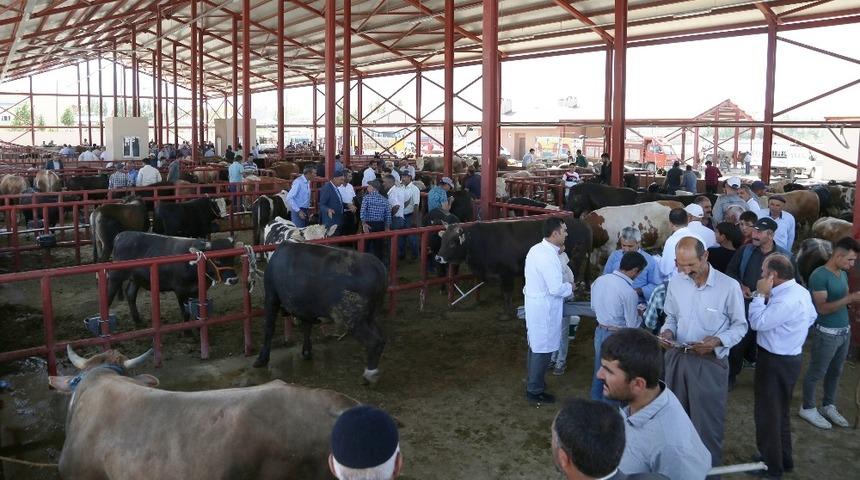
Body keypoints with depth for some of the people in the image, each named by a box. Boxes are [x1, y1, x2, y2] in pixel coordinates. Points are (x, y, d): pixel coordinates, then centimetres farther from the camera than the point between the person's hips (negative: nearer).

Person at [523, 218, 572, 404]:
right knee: (543, 349, 3)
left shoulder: (536, 249, 3)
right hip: (544, 308, -10)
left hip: (534, 303, 10)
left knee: (535, 345, 23)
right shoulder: (549, 257, -26)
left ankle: (533, 380, 39)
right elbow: (556, 289, -25)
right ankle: (535, 391, 15)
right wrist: (570, 287, -6)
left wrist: (558, 252, 9)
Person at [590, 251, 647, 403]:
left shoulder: (599, 280, -6)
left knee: (599, 371, 21)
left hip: (600, 331, 6)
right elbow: (632, 325, -16)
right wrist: (639, 315, 3)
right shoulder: (629, 292, -24)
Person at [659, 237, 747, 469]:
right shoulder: (675, 282, 0)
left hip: (710, 361, -4)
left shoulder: (729, 286, -13)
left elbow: (740, 326, -4)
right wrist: (667, 331, -9)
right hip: (677, 357, 4)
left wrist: (718, 341, -21)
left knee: (707, 421, 7)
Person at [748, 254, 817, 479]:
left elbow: (758, 322, -26)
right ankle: (784, 459, 37)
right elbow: (811, 317, 17)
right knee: (780, 411, 23)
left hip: (775, 362, -10)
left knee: (767, 412, 5)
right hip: (790, 357, 10)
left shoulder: (786, 300, -30)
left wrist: (760, 294, -19)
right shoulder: (800, 291, 2)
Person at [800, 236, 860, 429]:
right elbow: (822, 308, -23)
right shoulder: (819, 275, -18)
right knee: (816, 373, 5)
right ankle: (808, 408, 19)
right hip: (827, 333, -8)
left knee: (835, 371, 18)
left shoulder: (843, 274, 8)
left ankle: (829, 406, 32)